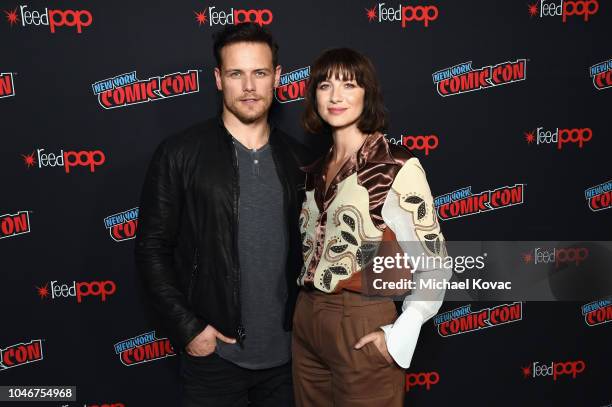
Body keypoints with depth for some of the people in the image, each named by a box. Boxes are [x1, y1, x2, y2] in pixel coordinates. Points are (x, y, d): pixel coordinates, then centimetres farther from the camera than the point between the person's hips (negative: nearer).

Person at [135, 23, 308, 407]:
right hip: (214, 354, -3)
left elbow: (307, 246, 10)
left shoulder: (297, 158, 3)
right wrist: (187, 328, -11)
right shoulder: (179, 154, -7)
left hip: (286, 353, 3)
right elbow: (152, 248, -6)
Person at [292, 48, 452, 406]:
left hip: (362, 329, -5)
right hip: (307, 323, 6)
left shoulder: (398, 166, -10)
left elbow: (434, 263, -10)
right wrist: (307, 314, 6)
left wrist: (399, 336, -16)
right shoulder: (317, 171, 8)